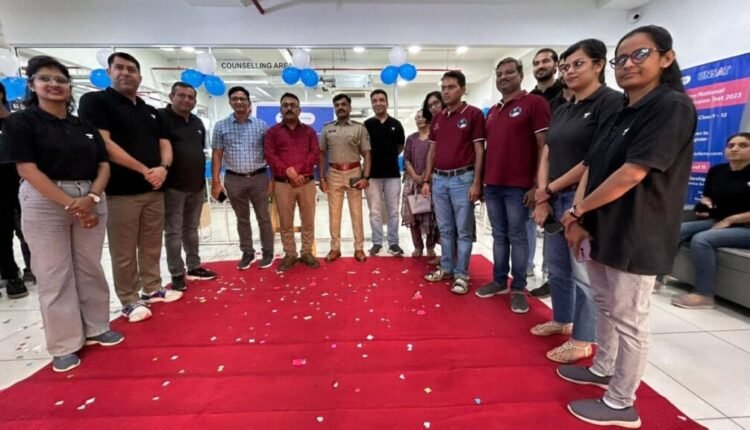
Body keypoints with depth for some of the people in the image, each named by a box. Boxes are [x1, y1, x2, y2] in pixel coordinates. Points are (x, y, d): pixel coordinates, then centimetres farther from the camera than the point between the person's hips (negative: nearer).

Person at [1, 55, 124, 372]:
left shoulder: (85, 126, 11)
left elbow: (104, 165, 5)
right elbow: (28, 169, -10)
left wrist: (92, 198, -13)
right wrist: (70, 204, -17)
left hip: (91, 201, 4)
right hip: (45, 204, -3)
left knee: (90, 269, 11)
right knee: (54, 276, 4)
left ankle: (96, 328, 26)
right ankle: (64, 345, 17)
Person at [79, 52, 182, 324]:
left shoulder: (151, 112, 17)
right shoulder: (95, 101, -2)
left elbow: (164, 144, 13)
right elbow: (102, 144, -13)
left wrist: (163, 168, -9)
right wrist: (144, 170, -14)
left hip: (154, 190, 6)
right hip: (120, 192, -5)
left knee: (152, 246, 13)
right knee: (124, 252, 2)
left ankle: (152, 289, 27)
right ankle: (129, 300, 14)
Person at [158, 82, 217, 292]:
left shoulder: (198, 123, 15)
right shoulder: (161, 117, -7)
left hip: (197, 186, 7)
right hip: (173, 187, -6)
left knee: (191, 229, 15)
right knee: (173, 232, 1)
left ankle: (194, 267, 25)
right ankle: (177, 275, 11)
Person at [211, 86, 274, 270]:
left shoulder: (261, 125, 1)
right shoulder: (221, 126, 3)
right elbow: (217, 155, 4)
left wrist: (272, 179, -2)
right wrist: (216, 182, -2)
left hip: (258, 178, -1)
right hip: (233, 180, 1)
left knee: (263, 217, 7)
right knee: (242, 219, 12)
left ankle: (267, 252, 20)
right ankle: (247, 252, 25)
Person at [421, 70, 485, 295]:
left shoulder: (474, 114, -3)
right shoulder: (437, 118, 13)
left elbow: (479, 150, -7)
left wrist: (476, 182, -12)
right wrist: (426, 180, 10)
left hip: (462, 179, -5)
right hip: (439, 179, 6)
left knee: (463, 230, 2)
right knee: (445, 229, 13)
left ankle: (461, 274, 11)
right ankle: (446, 268, 25)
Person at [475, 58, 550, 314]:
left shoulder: (535, 103, -3)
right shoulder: (492, 111, 17)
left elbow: (544, 148, -9)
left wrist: (538, 185, -14)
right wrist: (482, 180, 13)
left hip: (519, 186, -6)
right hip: (492, 185, 6)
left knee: (517, 237, 2)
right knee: (499, 236, 12)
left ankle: (519, 288, 14)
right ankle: (499, 281, 24)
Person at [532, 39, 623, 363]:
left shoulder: (611, 102, -8)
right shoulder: (561, 111, 15)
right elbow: (547, 155, 9)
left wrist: (551, 188, -10)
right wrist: (542, 196, -3)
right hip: (554, 199, 8)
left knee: (583, 272, 2)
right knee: (556, 266, 16)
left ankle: (583, 340, 17)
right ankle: (562, 321, 34)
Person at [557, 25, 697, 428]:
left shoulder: (673, 106, -12)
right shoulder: (617, 116, 13)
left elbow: (632, 173, -21)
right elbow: (590, 168, 7)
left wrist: (577, 210, -13)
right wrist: (579, 220, -5)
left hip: (637, 236, -8)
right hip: (602, 229, 8)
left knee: (629, 319, 3)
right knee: (604, 306, 20)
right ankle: (602, 368, 40)